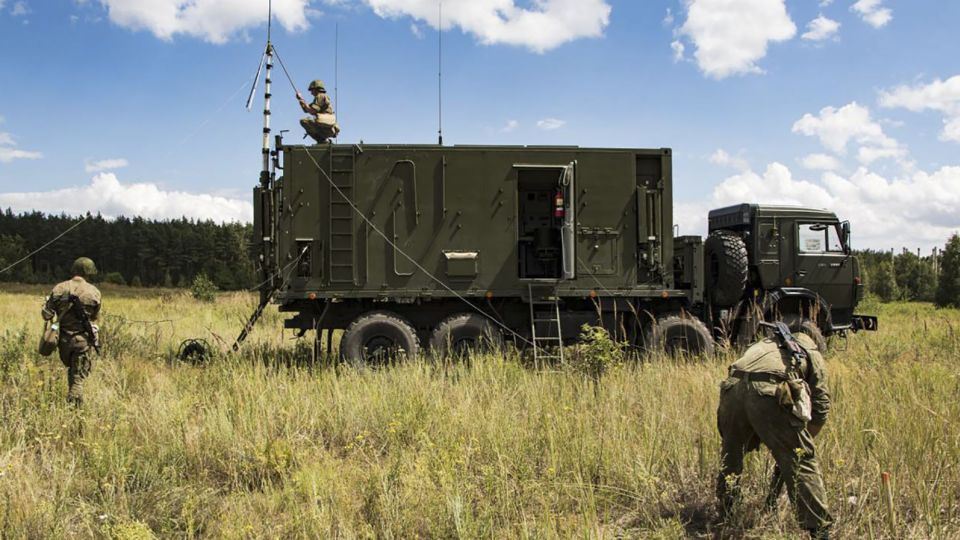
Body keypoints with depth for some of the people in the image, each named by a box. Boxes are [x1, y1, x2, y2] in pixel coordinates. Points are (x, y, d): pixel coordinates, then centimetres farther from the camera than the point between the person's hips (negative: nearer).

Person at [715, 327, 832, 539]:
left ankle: (724, 517, 36)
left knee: (730, 455, 24)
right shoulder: (812, 354, 28)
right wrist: (802, 439, 28)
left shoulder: (762, 345, 40)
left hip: (733, 387, 5)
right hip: (769, 392, -4)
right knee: (801, 462, 6)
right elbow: (821, 404, 18)